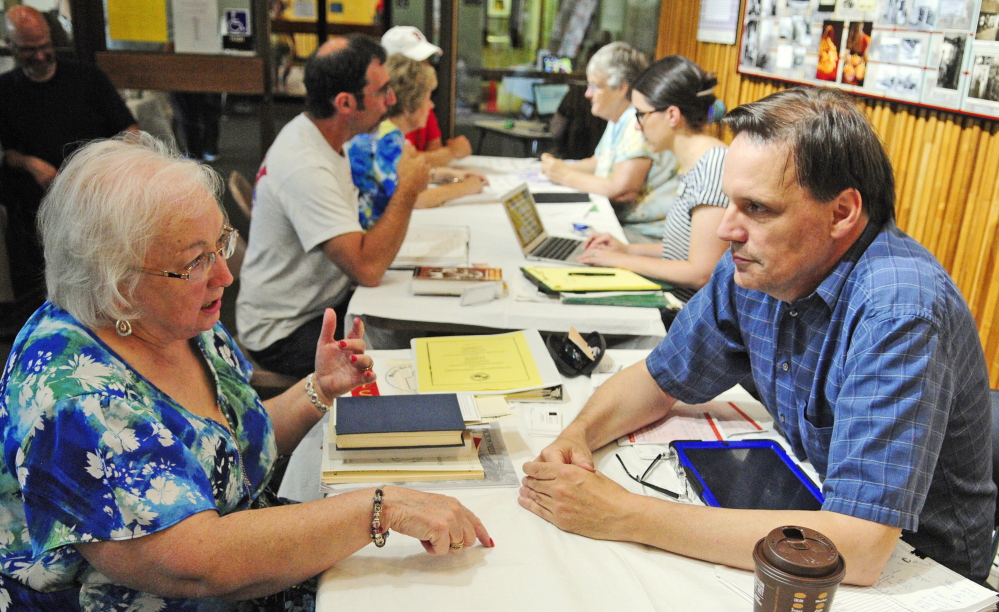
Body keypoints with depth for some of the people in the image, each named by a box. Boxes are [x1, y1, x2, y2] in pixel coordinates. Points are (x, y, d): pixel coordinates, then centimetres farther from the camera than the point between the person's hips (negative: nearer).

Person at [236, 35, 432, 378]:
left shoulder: (318, 136, 5)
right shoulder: (305, 167, -27)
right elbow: (367, 269, -33)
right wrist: (408, 189, -22)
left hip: (326, 304, 9)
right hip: (283, 335, -9)